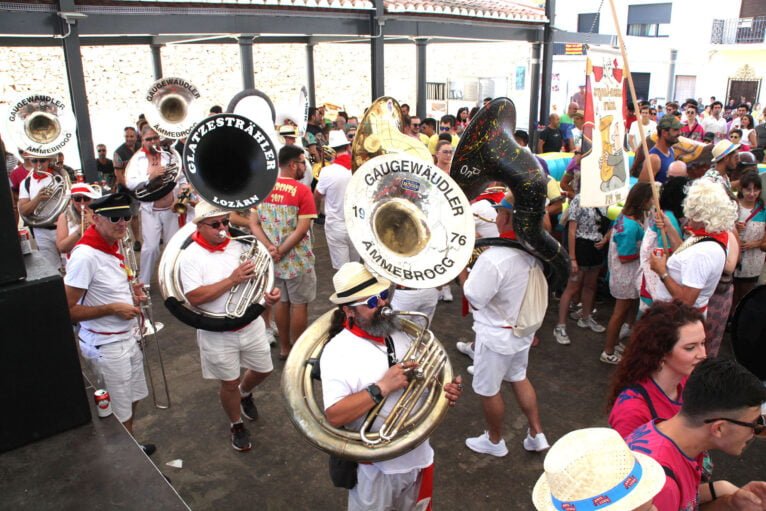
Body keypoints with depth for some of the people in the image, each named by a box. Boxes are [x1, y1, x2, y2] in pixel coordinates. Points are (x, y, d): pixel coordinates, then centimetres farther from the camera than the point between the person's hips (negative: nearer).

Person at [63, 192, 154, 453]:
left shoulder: (113, 245, 3)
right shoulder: (85, 255, -24)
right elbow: (68, 310, -23)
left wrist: (130, 292, 2)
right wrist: (113, 308, -23)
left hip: (128, 337, 9)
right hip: (106, 346, -9)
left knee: (132, 400, 25)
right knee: (119, 414, 7)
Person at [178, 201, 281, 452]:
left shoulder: (239, 245, -3)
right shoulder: (190, 257, -15)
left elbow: (257, 276, 7)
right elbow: (195, 297, -25)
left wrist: (269, 291, -15)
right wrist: (232, 280, -29)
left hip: (251, 325, 4)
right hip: (218, 334, -4)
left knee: (263, 370, 18)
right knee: (229, 383, 11)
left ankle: (244, 394, 52)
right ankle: (237, 426, 38)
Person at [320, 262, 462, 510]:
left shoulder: (400, 333, -1)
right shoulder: (337, 351, -21)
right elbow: (334, 416, -28)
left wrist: (445, 390, -11)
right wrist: (382, 387, -32)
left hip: (418, 455, 6)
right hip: (376, 467, -6)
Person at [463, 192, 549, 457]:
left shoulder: (493, 258, -32)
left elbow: (475, 299, -23)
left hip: (496, 335, -7)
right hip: (523, 329, 7)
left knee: (488, 389, 15)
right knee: (519, 378, 28)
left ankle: (494, 441, 35)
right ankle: (536, 434, 36)